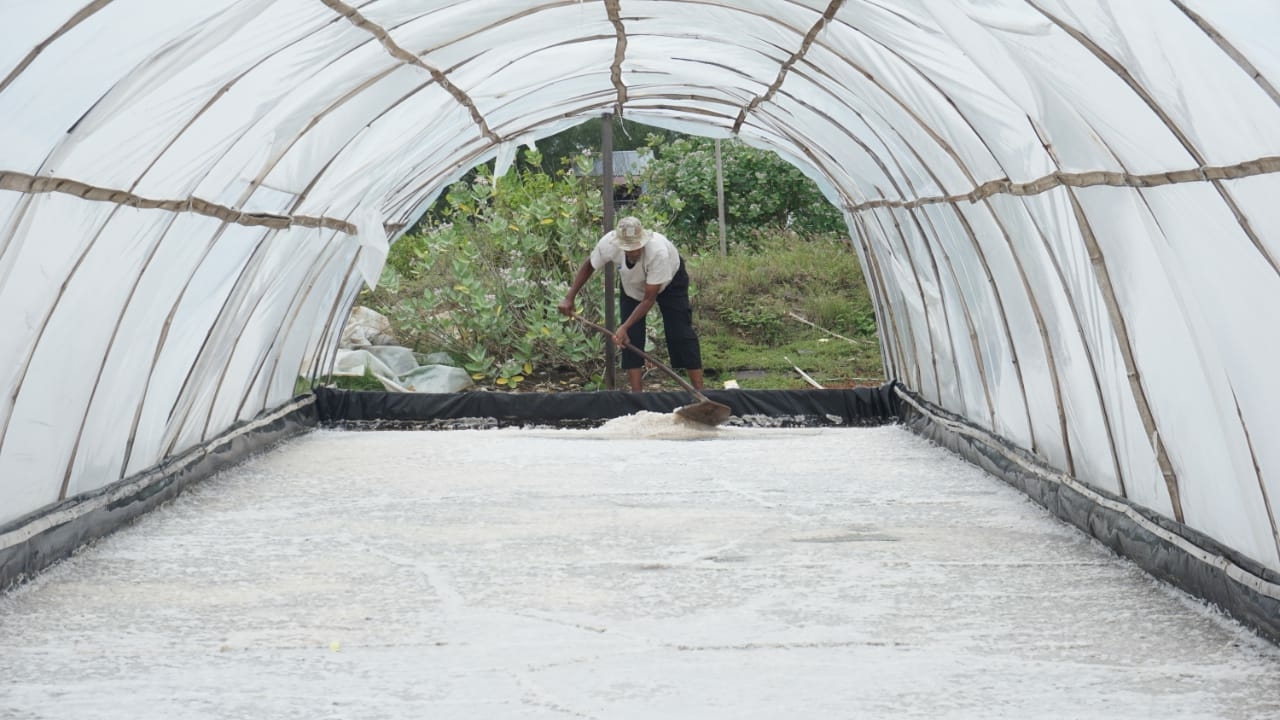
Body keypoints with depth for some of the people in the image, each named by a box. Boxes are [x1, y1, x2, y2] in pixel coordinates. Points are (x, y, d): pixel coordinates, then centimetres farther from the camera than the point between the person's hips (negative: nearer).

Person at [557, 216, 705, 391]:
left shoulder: (659, 251, -44)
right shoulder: (608, 244, -34)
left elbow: (649, 299, -36)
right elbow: (588, 266, -10)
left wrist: (624, 327, -39)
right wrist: (569, 298, -15)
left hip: (670, 280, -3)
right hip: (632, 284, 4)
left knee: (681, 334, -10)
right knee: (630, 337, -7)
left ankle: (699, 392, -4)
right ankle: (637, 395, -2)